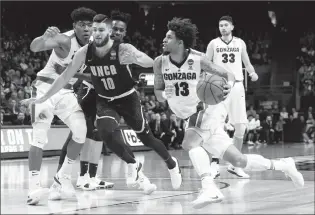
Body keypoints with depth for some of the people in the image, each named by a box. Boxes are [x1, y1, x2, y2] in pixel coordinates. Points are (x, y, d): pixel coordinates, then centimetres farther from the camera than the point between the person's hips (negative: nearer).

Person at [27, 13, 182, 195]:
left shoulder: (122, 50, -25)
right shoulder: (85, 52, -15)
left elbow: (151, 63, -36)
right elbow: (66, 76, -4)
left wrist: (136, 58, -58)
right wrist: (45, 98, -3)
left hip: (128, 98, -2)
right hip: (105, 101, 2)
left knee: (146, 137, 9)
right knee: (107, 132, -27)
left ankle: (172, 164, 38)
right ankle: (134, 167, -9)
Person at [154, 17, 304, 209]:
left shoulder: (198, 60, -17)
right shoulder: (160, 63, -6)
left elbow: (228, 75, -8)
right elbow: (158, 94, 4)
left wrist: (229, 85, -31)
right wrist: (165, 94, -20)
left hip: (210, 108, -5)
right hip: (193, 117, 5)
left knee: (189, 142, -33)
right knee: (238, 160, 4)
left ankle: (210, 188, -34)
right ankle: (283, 165, 21)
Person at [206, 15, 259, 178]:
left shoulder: (240, 43, 9)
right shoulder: (213, 44, 4)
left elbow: (247, 63, 15)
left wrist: (252, 73, -5)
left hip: (237, 85, 3)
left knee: (241, 126, 0)